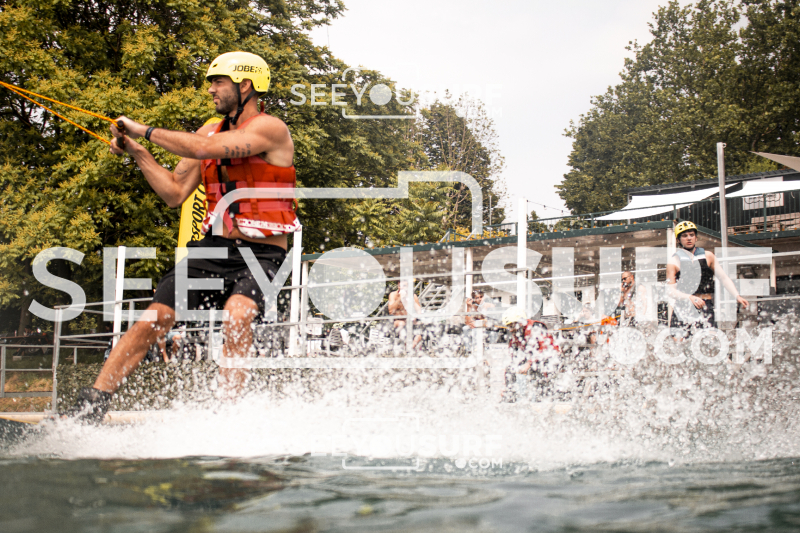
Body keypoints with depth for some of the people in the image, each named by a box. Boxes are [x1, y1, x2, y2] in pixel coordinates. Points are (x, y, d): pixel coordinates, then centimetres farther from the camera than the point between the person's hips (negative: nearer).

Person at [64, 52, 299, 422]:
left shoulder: (269, 128, -10)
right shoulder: (209, 131, 12)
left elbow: (205, 148, -24)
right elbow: (174, 194, 14)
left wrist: (145, 130, -14)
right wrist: (138, 153, 3)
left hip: (262, 254, -6)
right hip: (213, 249, 6)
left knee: (237, 312, -35)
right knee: (153, 319, -4)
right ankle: (90, 407, 3)